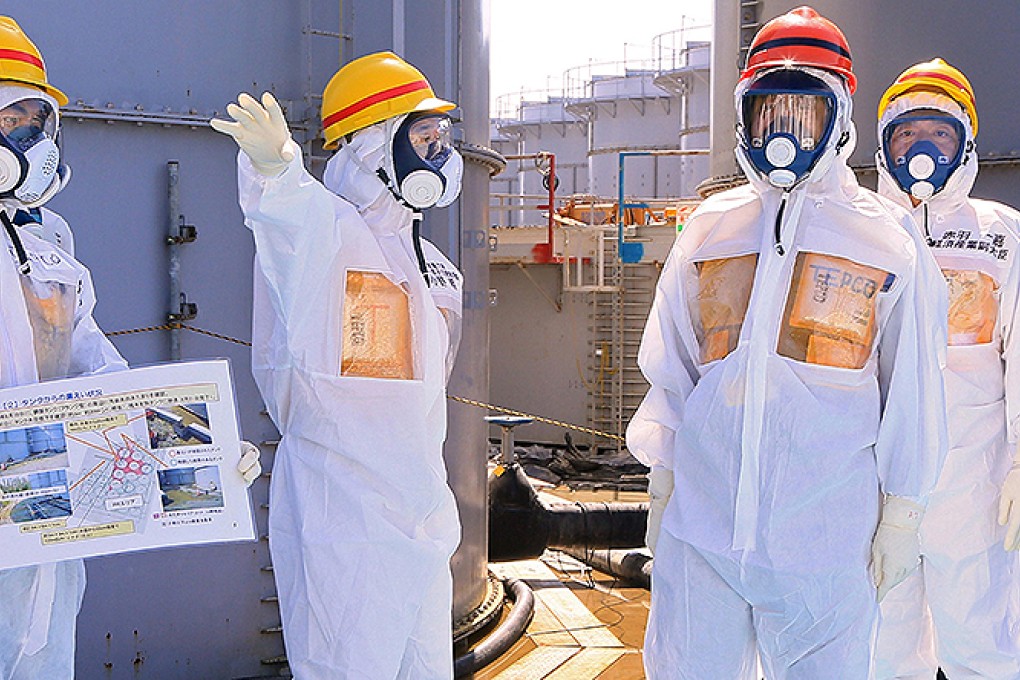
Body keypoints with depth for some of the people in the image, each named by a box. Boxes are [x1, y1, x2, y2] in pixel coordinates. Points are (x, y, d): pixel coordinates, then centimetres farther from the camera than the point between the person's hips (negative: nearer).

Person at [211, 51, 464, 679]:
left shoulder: (435, 268, 17)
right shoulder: (324, 232, -10)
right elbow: (287, 213, -36)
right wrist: (276, 168, -58)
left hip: (423, 520, 9)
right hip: (343, 526, -8)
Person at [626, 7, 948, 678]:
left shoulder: (887, 237, 3)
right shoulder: (710, 228, 11)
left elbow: (910, 390, 4)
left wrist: (902, 514, 2)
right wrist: (662, 484, 12)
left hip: (823, 533, -2)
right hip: (701, 518, 3)